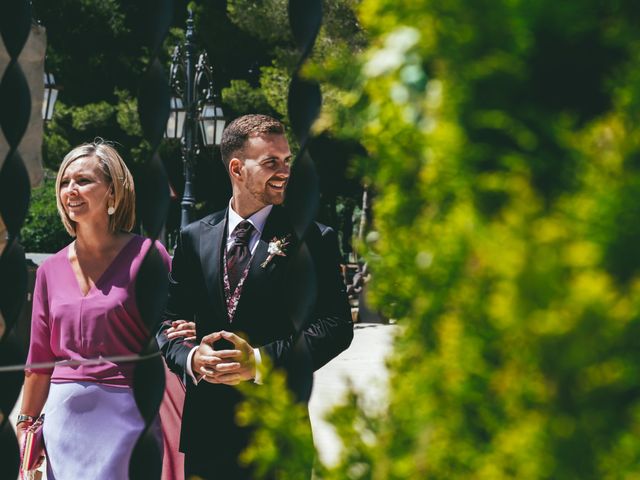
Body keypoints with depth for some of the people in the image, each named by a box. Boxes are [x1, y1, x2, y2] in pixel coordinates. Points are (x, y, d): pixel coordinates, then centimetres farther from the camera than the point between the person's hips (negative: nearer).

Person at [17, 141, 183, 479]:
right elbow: (40, 359, 15)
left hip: (124, 413, -4)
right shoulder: (51, 270, 9)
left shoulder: (146, 255, -5)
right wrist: (25, 423, 17)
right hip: (64, 412, 4)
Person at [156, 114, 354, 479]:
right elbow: (168, 321, 11)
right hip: (205, 425, 3)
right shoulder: (194, 238, 10)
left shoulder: (314, 240, 0)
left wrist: (262, 361, -17)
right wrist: (191, 357, -11)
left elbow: (337, 325, -7)